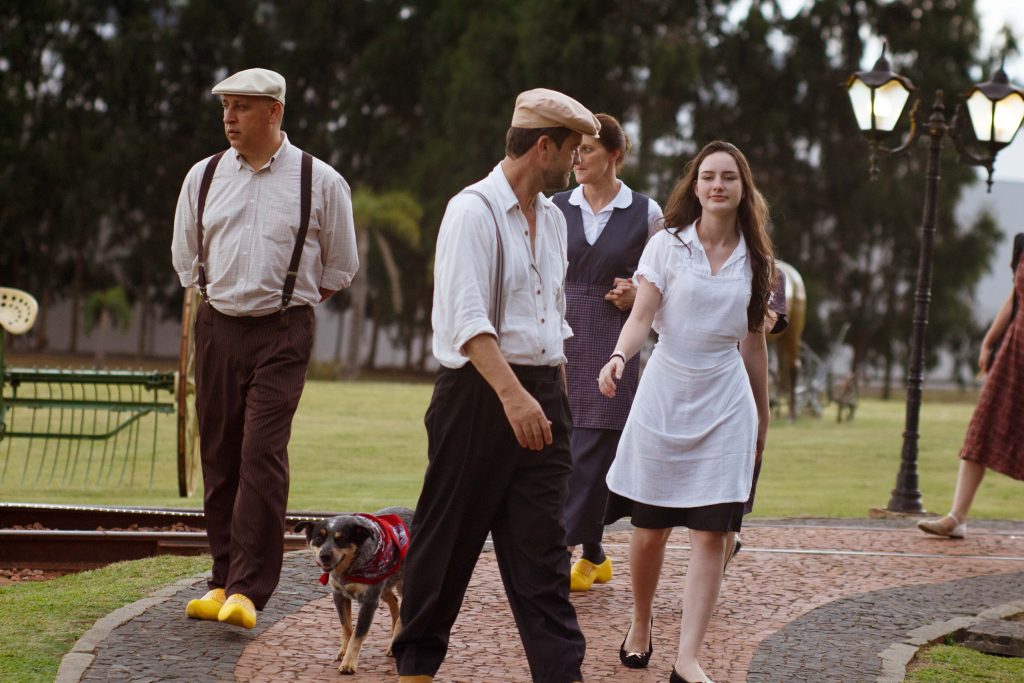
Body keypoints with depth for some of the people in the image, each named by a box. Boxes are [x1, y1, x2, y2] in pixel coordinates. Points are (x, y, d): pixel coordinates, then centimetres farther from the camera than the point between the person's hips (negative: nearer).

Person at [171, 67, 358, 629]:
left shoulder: (320, 182, -2)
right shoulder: (204, 176, 7)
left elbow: (339, 268, 8)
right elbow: (185, 256, 20)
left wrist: (285, 303, 9)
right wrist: (219, 299, 15)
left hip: (283, 334, -4)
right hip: (217, 329, 4)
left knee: (262, 455, -14)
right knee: (218, 456, 5)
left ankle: (248, 589, -13)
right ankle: (223, 579, 13)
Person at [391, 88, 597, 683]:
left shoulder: (553, 219, 14)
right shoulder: (474, 212, -11)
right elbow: (469, 320, -22)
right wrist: (512, 394, -32)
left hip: (542, 394, 7)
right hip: (479, 390, -7)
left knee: (542, 547, 2)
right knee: (449, 540, 4)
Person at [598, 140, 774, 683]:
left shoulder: (754, 259, 7)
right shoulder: (667, 245, -1)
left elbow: (753, 343, 15)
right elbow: (641, 317, -9)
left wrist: (761, 415, 19)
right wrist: (619, 356, -30)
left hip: (724, 406, 2)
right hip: (664, 398, -2)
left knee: (711, 534, -8)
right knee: (650, 530, 4)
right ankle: (640, 628, 29)